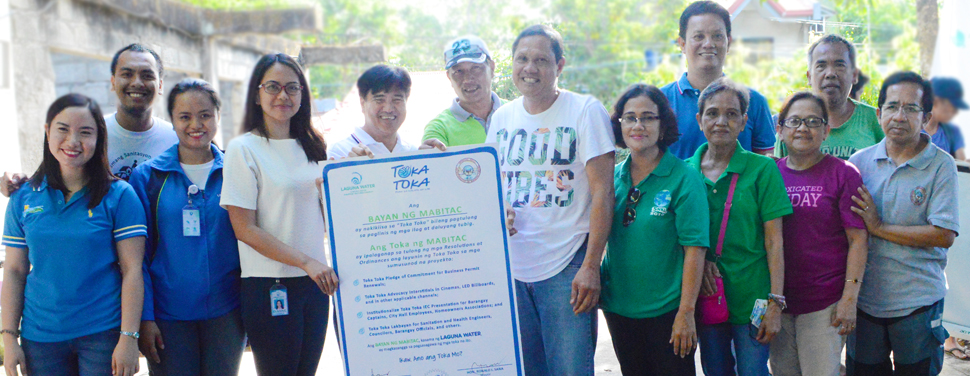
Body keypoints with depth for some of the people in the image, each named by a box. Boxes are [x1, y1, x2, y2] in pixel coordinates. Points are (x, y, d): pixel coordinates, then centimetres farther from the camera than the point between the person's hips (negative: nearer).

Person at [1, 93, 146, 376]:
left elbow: (132, 270, -7)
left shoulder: (119, 196, -4)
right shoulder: (24, 198, 6)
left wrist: (129, 338, -12)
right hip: (40, 338, 3)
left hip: (103, 333, -3)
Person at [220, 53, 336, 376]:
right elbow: (244, 229, -12)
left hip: (316, 282, 6)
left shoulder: (311, 147, 12)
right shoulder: (243, 149, -7)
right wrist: (306, 262, -17)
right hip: (270, 286, -6)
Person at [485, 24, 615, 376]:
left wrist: (591, 266, -15)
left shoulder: (585, 110, -5)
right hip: (511, 269, 5)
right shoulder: (502, 117, 10)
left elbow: (602, 192, -9)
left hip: (566, 268, -4)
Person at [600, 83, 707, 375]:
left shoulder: (683, 178, -10)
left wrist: (686, 312, -16)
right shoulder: (613, 177, 4)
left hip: (666, 310, -4)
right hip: (618, 307, 5)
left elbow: (694, 248, -13)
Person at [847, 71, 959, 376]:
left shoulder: (941, 165, -8)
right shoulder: (859, 162, 2)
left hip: (918, 302, -3)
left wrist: (879, 227, -16)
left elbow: (944, 235, -15)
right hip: (864, 298, 3)